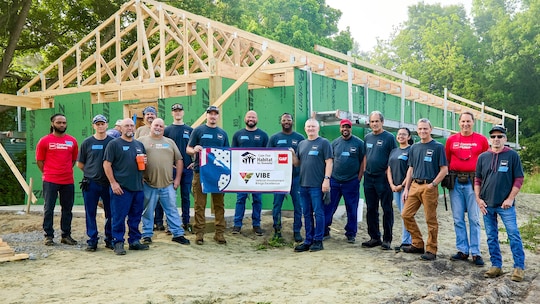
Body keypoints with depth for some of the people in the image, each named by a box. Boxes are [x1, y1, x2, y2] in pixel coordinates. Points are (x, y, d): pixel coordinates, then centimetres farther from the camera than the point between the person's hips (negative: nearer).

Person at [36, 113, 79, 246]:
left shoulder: (72, 141, 6)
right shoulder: (45, 141, -1)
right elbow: (39, 161, 4)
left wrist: (66, 171, 10)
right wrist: (48, 174, 2)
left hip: (68, 181, 3)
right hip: (50, 181, -3)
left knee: (67, 209, 8)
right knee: (48, 209, 2)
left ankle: (66, 235, 18)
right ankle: (49, 236, 10)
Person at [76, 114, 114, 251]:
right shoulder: (87, 142, 3)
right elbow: (80, 164, 10)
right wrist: (91, 173, 6)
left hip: (109, 182, 0)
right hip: (91, 183, 0)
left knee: (111, 213, 6)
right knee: (91, 213, 3)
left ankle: (110, 240, 17)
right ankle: (92, 241, 12)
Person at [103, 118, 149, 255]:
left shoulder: (139, 144, 17)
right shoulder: (114, 144, -1)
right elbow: (106, 164, -6)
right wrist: (113, 183, -13)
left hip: (138, 187, 6)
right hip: (121, 187, -6)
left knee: (136, 217, 11)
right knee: (119, 217, -2)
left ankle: (134, 241, 21)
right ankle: (118, 243, 6)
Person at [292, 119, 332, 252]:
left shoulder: (324, 143, -1)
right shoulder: (301, 144, 16)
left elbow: (329, 162, -7)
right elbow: (297, 163, 19)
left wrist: (326, 179, -15)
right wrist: (293, 155, 0)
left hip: (317, 185, -6)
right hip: (303, 184, 6)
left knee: (318, 213, -1)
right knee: (307, 214, 11)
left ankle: (318, 241, 6)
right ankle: (308, 240, 18)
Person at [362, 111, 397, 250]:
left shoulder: (389, 137, -4)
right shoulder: (367, 137, 12)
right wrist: (364, 171, 13)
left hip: (383, 177, -6)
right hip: (369, 177, 6)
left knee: (387, 209, -1)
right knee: (371, 209, 10)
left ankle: (387, 239, 6)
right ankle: (374, 237, 20)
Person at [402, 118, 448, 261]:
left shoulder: (438, 147, -2)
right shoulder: (414, 148, 13)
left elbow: (444, 169, -5)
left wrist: (433, 184, -14)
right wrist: (406, 188, 11)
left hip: (429, 187, -6)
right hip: (414, 185, 6)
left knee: (431, 220, -1)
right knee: (406, 214, 4)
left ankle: (431, 250, 8)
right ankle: (417, 244, 17)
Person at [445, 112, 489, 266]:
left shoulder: (481, 140, 4)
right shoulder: (451, 140, 9)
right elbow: (446, 161, 14)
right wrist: (447, 178, 4)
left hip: (473, 182, -2)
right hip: (455, 182, 2)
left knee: (474, 219, -1)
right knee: (458, 219, 5)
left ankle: (475, 253, 4)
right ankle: (462, 250, 14)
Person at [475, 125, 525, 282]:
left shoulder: (512, 155, -1)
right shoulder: (483, 157, 8)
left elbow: (519, 179, -2)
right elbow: (477, 180, 12)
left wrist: (510, 199, -9)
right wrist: (478, 199, 2)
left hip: (505, 204, -3)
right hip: (487, 204, 4)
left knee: (514, 235, -5)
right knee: (491, 237, 9)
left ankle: (519, 267, 4)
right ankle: (496, 266, 19)